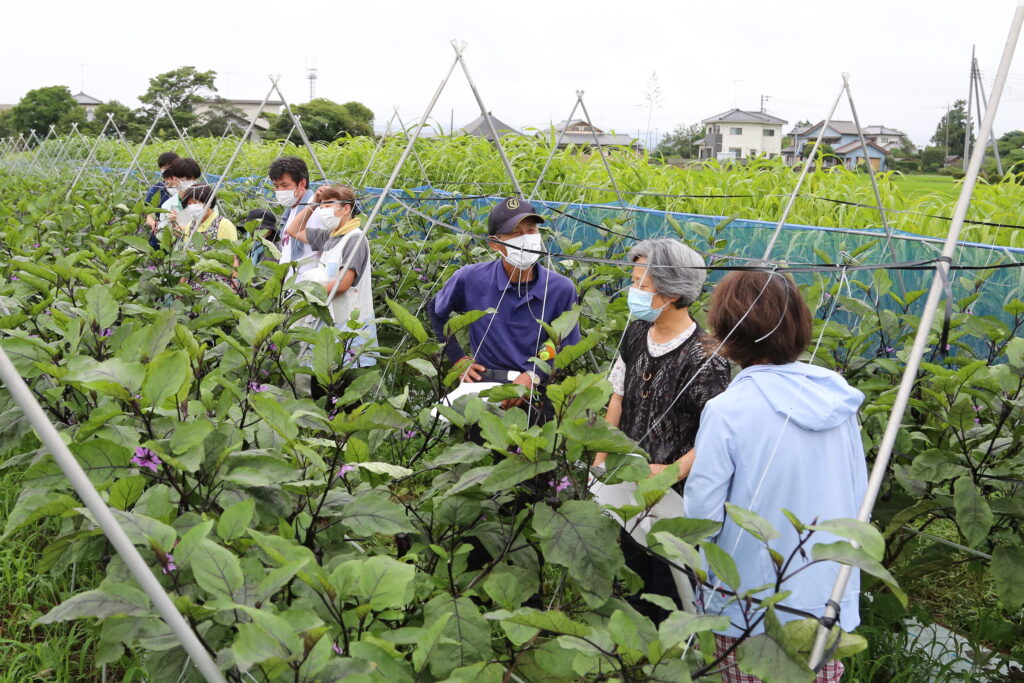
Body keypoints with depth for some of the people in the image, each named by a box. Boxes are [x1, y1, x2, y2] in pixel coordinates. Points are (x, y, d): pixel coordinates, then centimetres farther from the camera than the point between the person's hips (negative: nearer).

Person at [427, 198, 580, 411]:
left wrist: (533, 376, -13)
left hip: (536, 388, 0)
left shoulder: (562, 289, -2)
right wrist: (458, 358, 13)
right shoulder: (470, 279, -1)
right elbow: (435, 311, 20)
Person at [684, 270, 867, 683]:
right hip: (830, 602, 5)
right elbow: (859, 497, 3)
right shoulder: (837, 397, -7)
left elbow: (701, 515, -18)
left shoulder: (728, 410, -22)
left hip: (753, 606, -4)